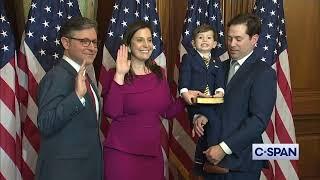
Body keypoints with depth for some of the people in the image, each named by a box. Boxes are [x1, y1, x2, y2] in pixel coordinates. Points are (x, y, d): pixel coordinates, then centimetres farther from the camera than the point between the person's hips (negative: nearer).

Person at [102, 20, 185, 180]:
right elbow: (111, 112, -20)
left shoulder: (159, 73, 6)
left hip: (153, 153, 4)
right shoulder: (115, 74, -6)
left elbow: (168, 112, 10)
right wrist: (119, 75, -22)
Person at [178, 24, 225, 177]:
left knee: (206, 132, 11)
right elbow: (184, 78, -6)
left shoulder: (217, 62, 21)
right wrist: (185, 92, -26)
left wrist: (220, 91, -18)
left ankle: (200, 165, 28)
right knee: (215, 123, -27)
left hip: (211, 102, 6)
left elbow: (220, 80, 5)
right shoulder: (188, 58, 8)